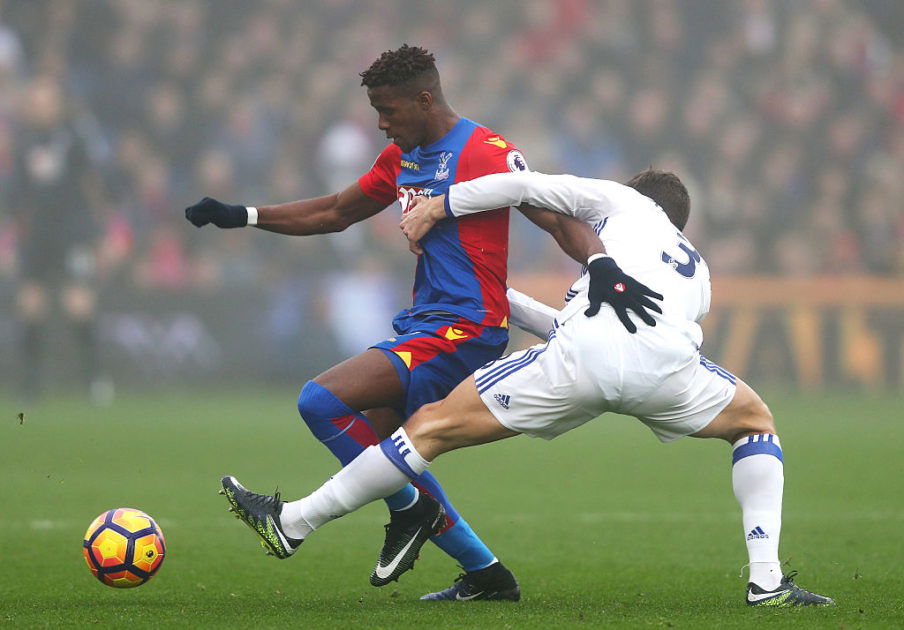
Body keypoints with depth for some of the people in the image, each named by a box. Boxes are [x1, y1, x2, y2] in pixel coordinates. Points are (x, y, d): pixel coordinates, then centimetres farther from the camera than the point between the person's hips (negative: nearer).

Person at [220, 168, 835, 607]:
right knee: (756, 423, 32)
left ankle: (295, 520, 12)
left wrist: (439, 205, 31)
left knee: (434, 426, 8)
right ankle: (767, 579, 16)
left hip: (583, 355, -3)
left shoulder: (624, 201, 32)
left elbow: (524, 186, 20)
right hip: (667, 357, 3)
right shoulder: (697, 270, 41)